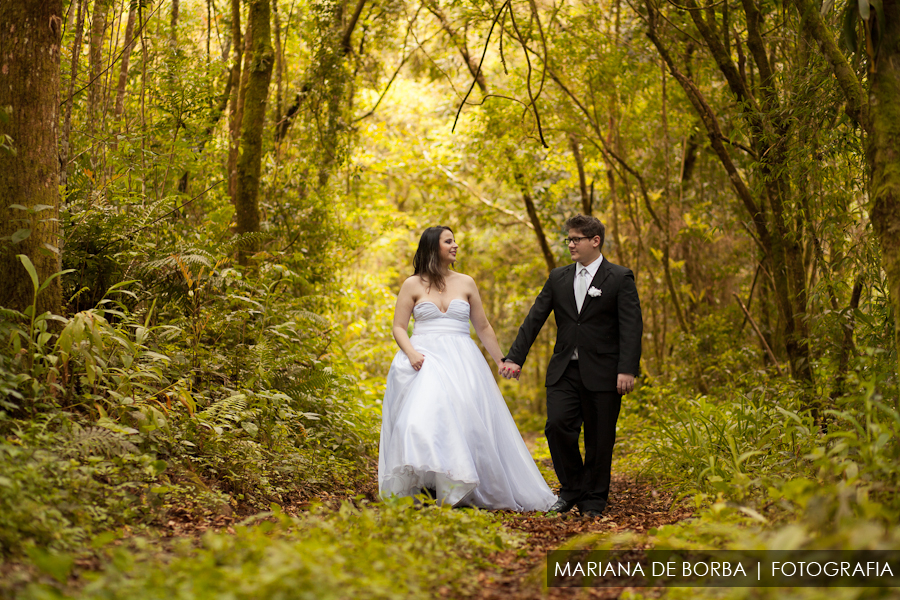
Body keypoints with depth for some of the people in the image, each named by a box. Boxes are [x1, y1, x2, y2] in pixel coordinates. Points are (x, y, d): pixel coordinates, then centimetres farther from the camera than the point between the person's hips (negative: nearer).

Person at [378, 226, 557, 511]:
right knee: (422, 418, -21)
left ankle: (457, 489, -5)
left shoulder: (466, 283, 12)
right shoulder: (413, 285, 7)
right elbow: (399, 327, 5)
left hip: (461, 361, 2)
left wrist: (502, 361, 18)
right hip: (424, 359, -2)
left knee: (467, 421, -11)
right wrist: (411, 353, -13)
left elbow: (483, 328, 18)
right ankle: (414, 489, -18)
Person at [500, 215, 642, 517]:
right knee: (557, 425, -9)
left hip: (602, 373, -3)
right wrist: (514, 357, 2)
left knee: (599, 438, 2)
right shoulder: (558, 278, 11)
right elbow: (534, 320, 10)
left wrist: (627, 369, -18)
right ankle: (571, 489, 11)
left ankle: (593, 499, 17)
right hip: (564, 370, 3)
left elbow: (631, 327, -8)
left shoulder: (620, 278, -1)